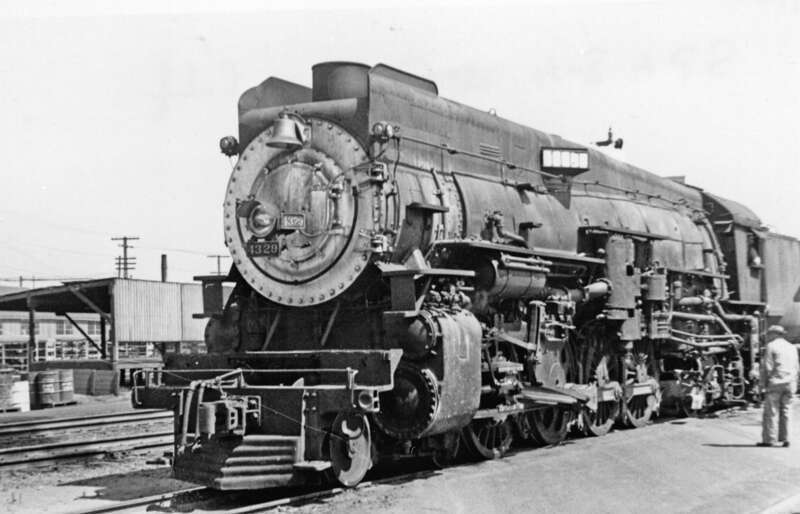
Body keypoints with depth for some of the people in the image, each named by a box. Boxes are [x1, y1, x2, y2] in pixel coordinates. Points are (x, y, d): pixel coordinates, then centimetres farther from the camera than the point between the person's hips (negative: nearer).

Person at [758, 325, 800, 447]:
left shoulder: (771, 346, -4)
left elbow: (767, 367, -9)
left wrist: (763, 384, -5)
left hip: (775, 383, -6)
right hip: (789, 383, 6)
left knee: (771, 412, -3)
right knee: (786, 411, 8)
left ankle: (768, 439, -2)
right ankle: (785, 438, 6)